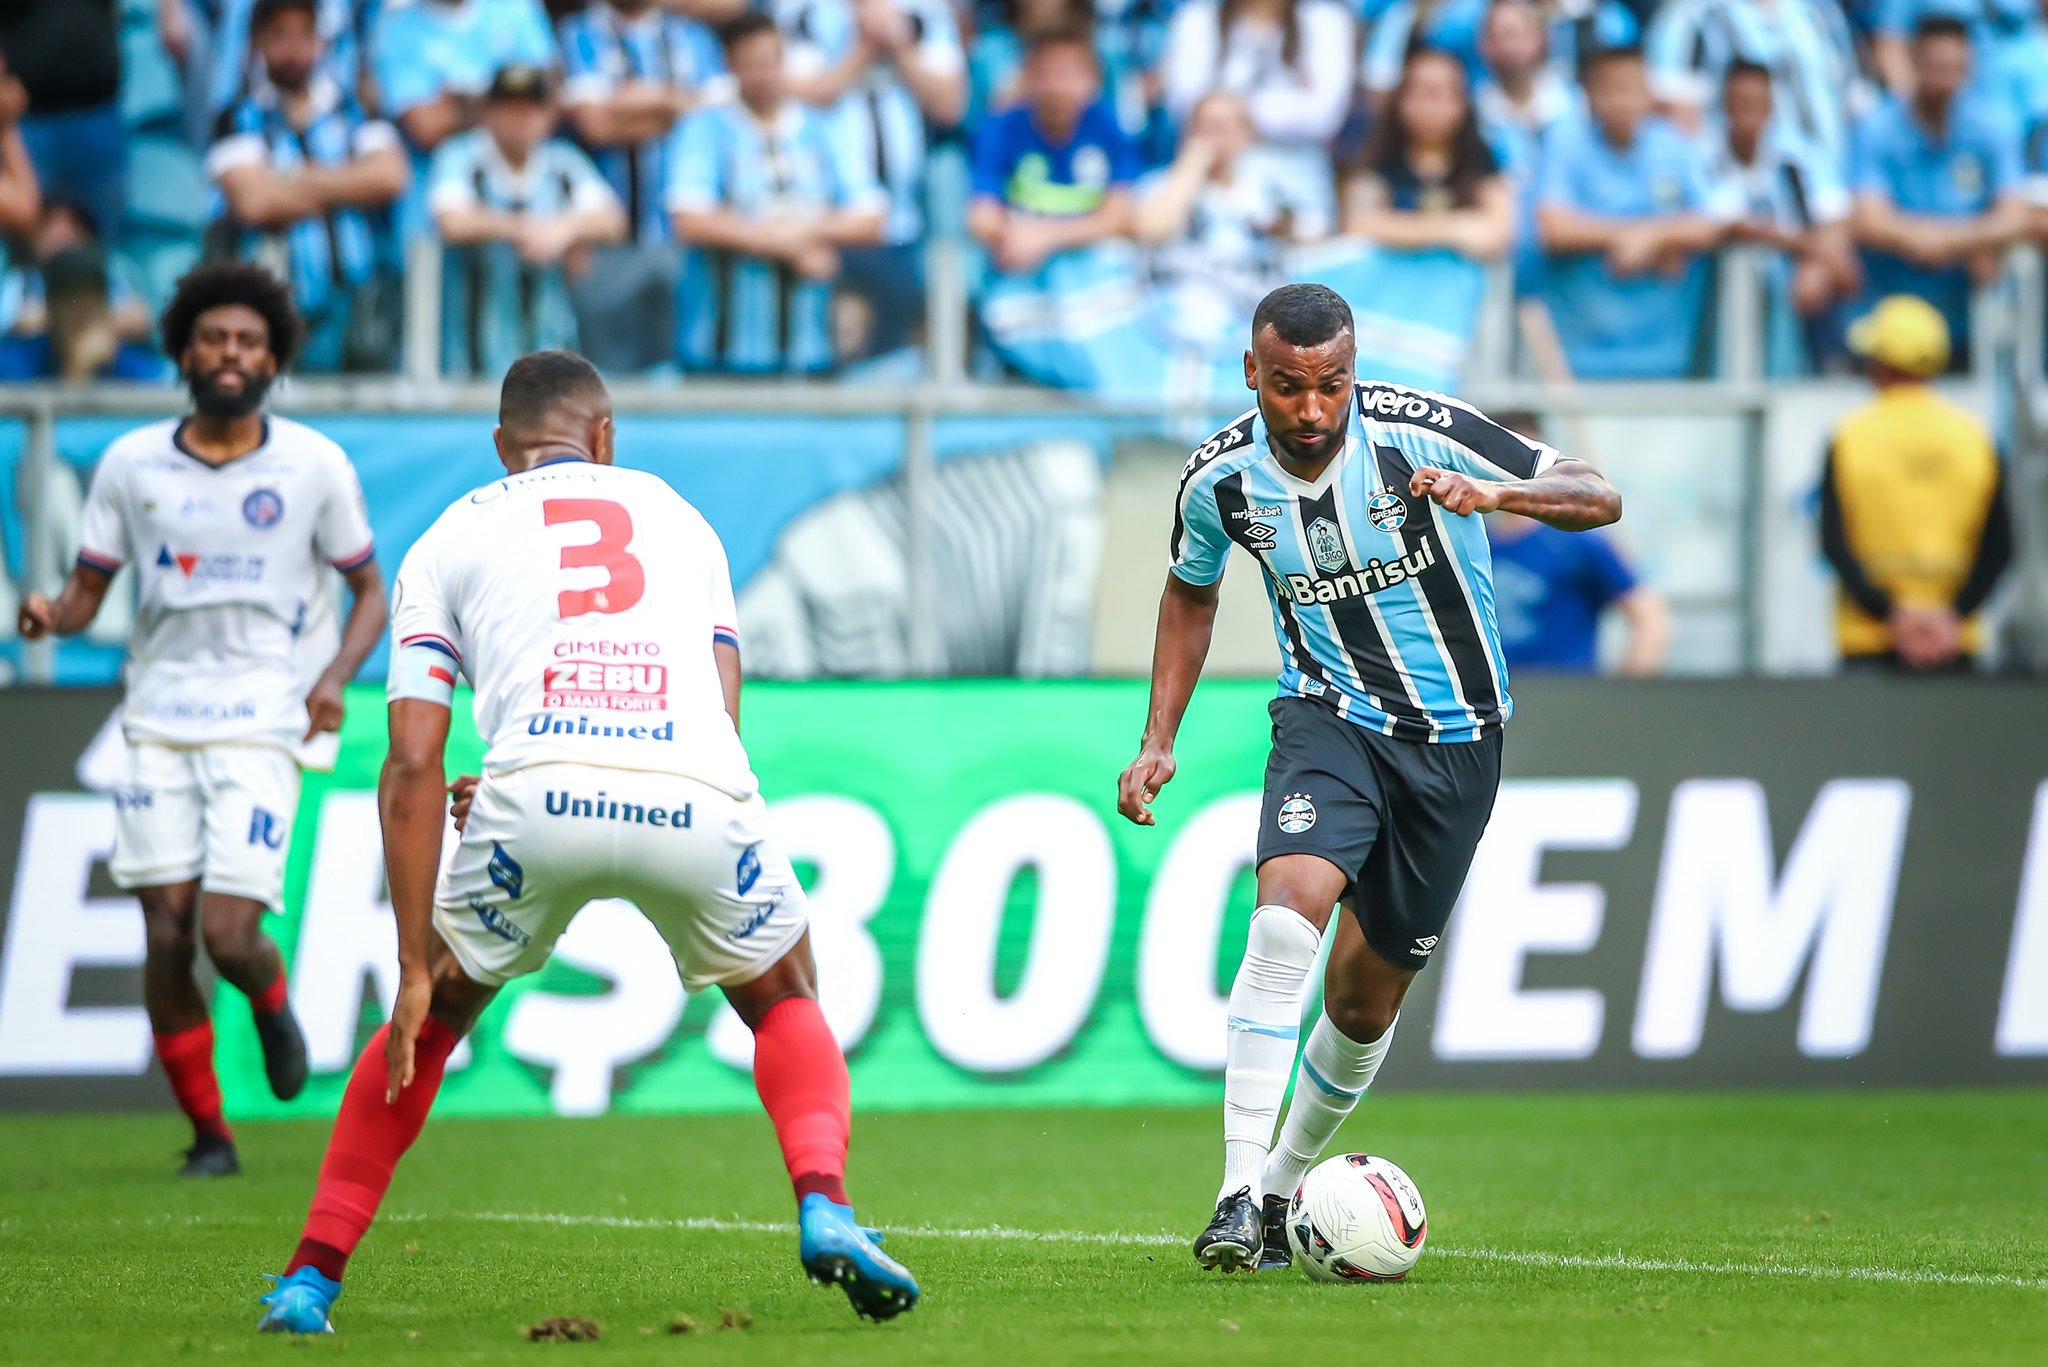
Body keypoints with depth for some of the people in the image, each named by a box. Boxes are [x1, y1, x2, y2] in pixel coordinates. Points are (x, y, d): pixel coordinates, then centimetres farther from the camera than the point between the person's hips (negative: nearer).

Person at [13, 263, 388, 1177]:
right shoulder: (130, 465, 5)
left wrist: (335, 675, -9)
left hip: (262, 724, -2)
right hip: (159, 720, 2)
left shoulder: (314, 467, 1)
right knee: (166, 937, -4)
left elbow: (368, 590, 10)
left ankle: (271, 1001, 23)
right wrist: (50, 614, -14)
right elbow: (87, 591, 10)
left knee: (228, 933, -14)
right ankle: (208, 1133, 11)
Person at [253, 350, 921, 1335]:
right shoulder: (676, 516, 32)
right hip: (697, 799, 1)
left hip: (539, 792, -1)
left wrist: (416, 966, 11)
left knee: (434, 1018, 25)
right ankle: (823, 1206, 2)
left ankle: (311, 1275, 22)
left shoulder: (448, 542, 24)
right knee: (785, 1003, 28)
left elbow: (414, 763, 13)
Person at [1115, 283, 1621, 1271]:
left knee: (1365, 996, 6)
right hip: (1329, 716, 0)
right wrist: (1159, 737, 4)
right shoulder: (1221, 477, -10)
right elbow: (1189, 592, 12)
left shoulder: (1420, 434, -19)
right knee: (1288, 912, -28)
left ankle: (1285, 1187, 31)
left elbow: (1597, 497, -17)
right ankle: (1239, 1200, -30)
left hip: (1454, 738, 0)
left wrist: (1496, 493, -37)